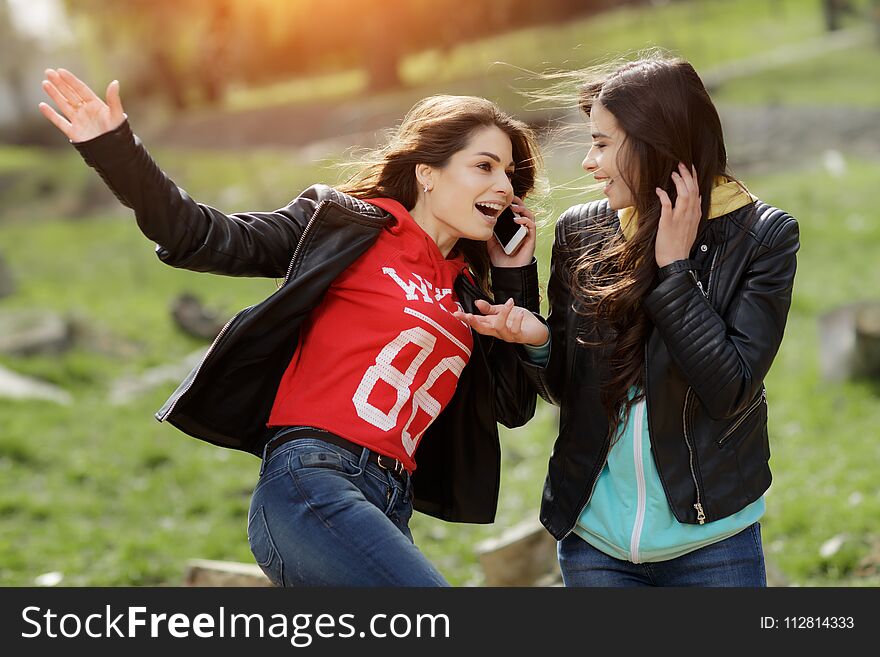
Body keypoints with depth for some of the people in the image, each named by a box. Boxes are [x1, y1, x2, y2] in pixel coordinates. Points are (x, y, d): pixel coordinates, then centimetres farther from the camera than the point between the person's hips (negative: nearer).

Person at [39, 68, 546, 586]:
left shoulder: (465, 288, 21)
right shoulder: (345, 223, 5)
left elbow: (513, 407, 19)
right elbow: (214, 241, -3)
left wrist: (516, 274, 17)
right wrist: (116, 151, -15)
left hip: (389, 506, 8)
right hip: (314, 482, -8)